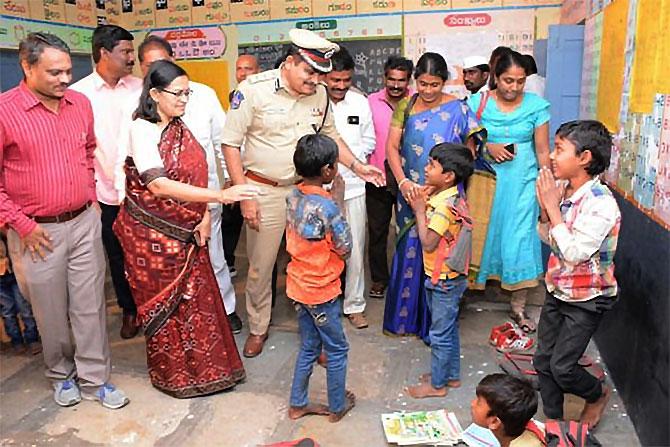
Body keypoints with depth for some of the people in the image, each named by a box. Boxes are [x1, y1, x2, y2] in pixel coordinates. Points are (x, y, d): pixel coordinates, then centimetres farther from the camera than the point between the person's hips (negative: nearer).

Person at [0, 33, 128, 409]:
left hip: (85, 222, 4)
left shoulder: (81, 103, 3)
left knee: (90, 305, 9)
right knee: (52, 312, 11)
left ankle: (94, 380, 24)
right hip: (38, 232, -3)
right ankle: (62, 375, 34)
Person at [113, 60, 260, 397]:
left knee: (197, 299, 11)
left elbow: (196, 175, 6)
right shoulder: (141, 129, -16)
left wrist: (205, 216, -8)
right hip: (152, 234, -6)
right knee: (164, 304, 10)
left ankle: (202, 367, 30)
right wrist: (220, 196, -34)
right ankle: (174, 374, 29)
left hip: (186, 231, 6)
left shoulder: (180, 128, 7)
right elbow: (158, 185, -28)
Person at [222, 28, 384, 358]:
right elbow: (230, 144, -10)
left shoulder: (320, 93, -1)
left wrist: (357, 166, 3)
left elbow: (330, 135, 16)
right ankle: (258, 328, 33)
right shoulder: (253, 89, -14)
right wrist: (245, 196, -13)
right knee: (260, 266, 10)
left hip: (306, 189, 3)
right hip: (264, 191, -3)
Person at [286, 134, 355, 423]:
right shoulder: (327, 206, -25)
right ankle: (337, 406, 30)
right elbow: (345, 248, -14)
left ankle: (298, 404, 33)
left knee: (308, 348, 22)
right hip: (321, 291, -7)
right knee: (337, 350, 14)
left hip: (299, 286, 7)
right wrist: (339, 202, -12)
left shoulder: (293, 197, -3)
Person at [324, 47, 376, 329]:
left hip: (352, 185, 3)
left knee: (355, 249, 9)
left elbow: (369, 141, 12)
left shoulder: (360, 102, 5)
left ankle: (354, 305, 25)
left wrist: (347, 157, -4)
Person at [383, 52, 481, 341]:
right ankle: (404, 318, 27)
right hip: (411, 195, 2)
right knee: (409, 251, 10)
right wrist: (403, 182, -17)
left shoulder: (458, 109, -1)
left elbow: (469, 152, 2)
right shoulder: (405, 107, 3)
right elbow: (392, 147, -3)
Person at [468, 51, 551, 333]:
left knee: (519, 240, 1)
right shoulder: (478, 103, -1)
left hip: (521, 183, 0)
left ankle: (518, 308, 13)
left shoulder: (536, 106, -1)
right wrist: (488, 147, -15)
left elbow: (542, 151, 2)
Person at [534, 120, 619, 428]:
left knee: (561, 366, 0)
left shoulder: (601, 202, -24)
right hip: (557, 290, 7)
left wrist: (553, 206, -25)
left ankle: (598, 394, 32)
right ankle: (553, 420, 33)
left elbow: (575, 252, -30)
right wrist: (545, 208, -12)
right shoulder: (562, 190, -4)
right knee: (543, 360, 13)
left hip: (586, 298, -7)